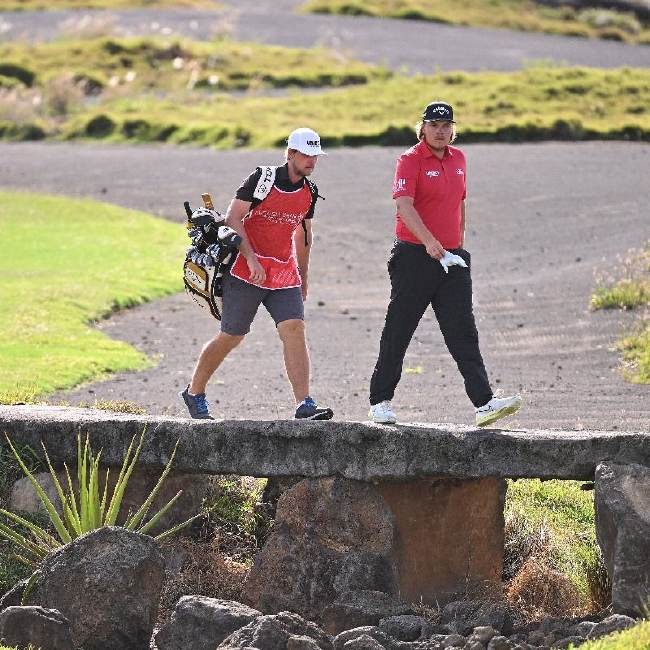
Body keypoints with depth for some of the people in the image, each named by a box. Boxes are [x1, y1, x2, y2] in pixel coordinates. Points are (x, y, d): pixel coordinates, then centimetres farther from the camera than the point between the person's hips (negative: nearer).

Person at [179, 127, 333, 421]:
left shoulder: (309, 192, 9)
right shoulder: (262, 179, -9)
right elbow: (233, 218, -12)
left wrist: (303, 275, 27)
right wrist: (250, 258, -22)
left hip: (284, 274, 5)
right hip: (247, 272, -5)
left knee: (294, 330, -13)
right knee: (231, 336, 3)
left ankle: (305, 405, -19)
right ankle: (194, 393, 22)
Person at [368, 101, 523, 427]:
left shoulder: (458, 158, 13)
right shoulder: (410, 160, -8)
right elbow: (404, 206, -22)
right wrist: (428, 241, -35)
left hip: (452, 257, 5)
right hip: (414, 256, -5)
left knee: (463, 333, -3)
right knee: (398, 332, 3)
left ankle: (484, 403, -13)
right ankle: (380, 402, 15)